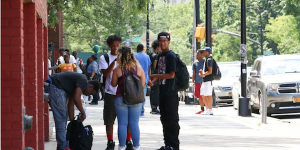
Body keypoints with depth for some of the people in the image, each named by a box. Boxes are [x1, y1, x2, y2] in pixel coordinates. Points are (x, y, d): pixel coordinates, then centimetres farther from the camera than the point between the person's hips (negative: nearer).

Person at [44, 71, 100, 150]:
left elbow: (70, 104, 26)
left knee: (63, 117, 17)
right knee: (61, 118, -6)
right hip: (55, 87, -11)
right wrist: (83, 113, -4)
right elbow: (76, 99, -17)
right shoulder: (83, 81, -7)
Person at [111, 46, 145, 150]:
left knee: (122, 124, 5)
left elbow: (113, 84, 2)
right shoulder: (139, 68, -3)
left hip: (121, 99, -2)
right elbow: (143, 84, 5)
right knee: (134, 124, 8)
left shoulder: (117, 70, -8)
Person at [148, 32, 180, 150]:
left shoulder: (171, 56, -11)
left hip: (171, 93, -9)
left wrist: (156, 76, -10)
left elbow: (171, 75, -17)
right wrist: (153, 82, 2)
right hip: (162, 92, 9)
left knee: (172, 119, -5)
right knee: (164, 119, 12)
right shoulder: (160, 56, 16)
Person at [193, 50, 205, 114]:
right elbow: (194, 74, 14)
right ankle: (202, 109, 14)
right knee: (200, 96, 7)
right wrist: (193, 82, 9)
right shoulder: (195, 63, 11)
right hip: (197, 82, 5)